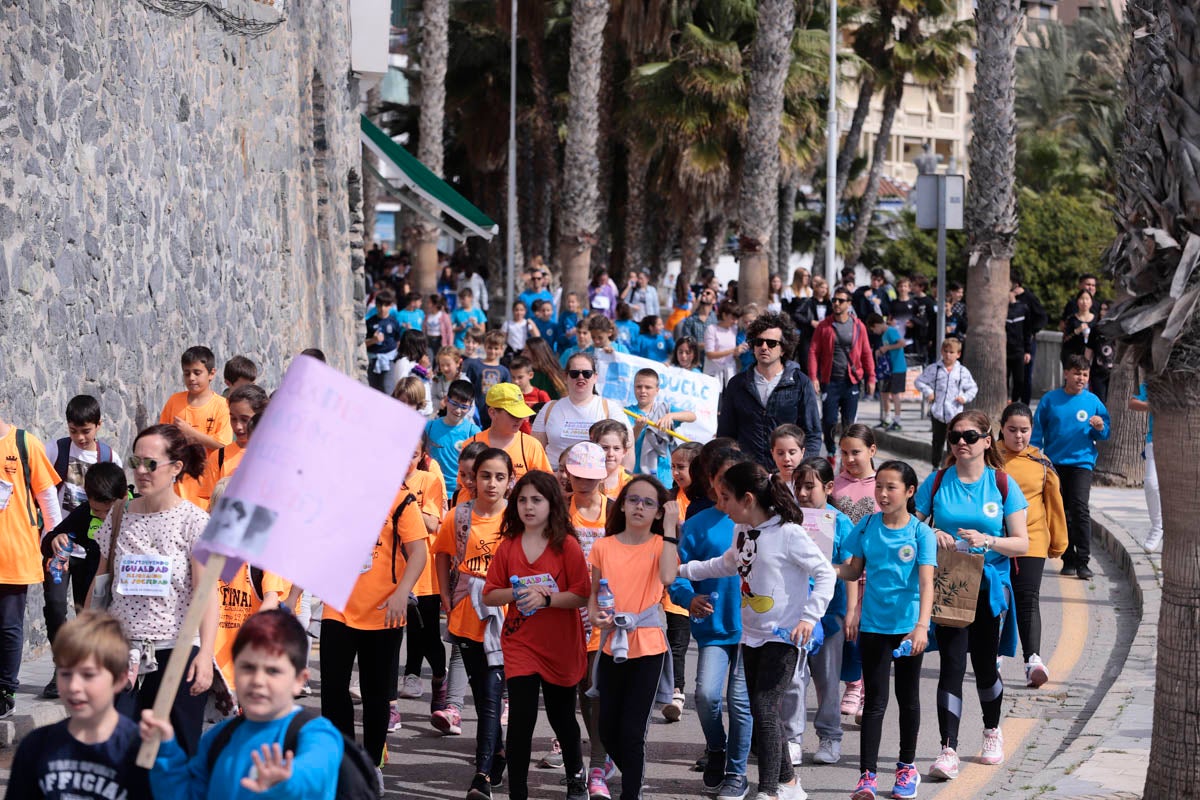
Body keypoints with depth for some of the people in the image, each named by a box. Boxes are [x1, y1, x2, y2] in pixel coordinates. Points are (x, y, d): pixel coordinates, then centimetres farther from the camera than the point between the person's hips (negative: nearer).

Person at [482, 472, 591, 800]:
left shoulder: (567, 546, -9)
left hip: (560, 646, -1)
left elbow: (582, 597, -12)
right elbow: (489, 595, 1)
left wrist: (545, 597, -24)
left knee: (562, 716, 16)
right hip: (520, 645, 1)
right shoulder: (508, 546, 0)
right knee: (520, 720, -9)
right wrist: (516, 593, -17)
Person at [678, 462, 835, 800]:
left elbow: (826, 574, -13)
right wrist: (682, 569, 22)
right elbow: (727, 564, 26)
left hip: (783, 637, -8)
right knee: (762, 712, 11)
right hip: (751, 634, 8)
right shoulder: (742, 532, 7)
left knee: (764, 709, -14)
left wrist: (809, 617, -19)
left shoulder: (787, 534, -16)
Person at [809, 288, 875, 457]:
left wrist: (871, 378, 2)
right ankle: (830, 453, 17)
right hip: (830, 381, 0)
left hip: (851, 381, 0)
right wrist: (813, 377, -9)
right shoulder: (824, 326, 2)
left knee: (849, 422, 3)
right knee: (829, 421, -1)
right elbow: (813, 352, 0)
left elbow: (866, 354, 6)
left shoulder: (858, 326, 4)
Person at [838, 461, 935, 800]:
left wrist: (921, 625, -29)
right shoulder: (866, 527, 0)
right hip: (874, 626, 1)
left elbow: (926, 582, -17)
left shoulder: (921, 533, -9)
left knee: (908, 698, 14)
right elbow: (854, 570, 9)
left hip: (909, 626, -1)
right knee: (875, 700, -1)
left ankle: (907, 767, 28)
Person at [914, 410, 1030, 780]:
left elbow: (1022, 543, -2)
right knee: (952, 664, -9)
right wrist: (931, 535, -15)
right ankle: (948, 750, -10)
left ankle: (992, 730, 37)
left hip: (989, 587, 0)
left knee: (985, 664, 11)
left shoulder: (1003, 484, 0)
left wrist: (987, 541, -19)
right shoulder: (937, 482, 2)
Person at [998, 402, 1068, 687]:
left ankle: (1033, 659, -19)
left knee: (1028, 600, -10)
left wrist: (1058, 541, 14)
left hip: (1031, 542, 0)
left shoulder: (1041, 463, 5)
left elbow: (1054, 502, 11)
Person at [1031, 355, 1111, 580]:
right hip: (1054, 463, 2)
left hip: (1081, 462, -2)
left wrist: (1100, 428, -12)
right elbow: (1038, 431, 5)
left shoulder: (1092, 401, 3)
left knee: (1080, 509, -16)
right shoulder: (1050, 400, 2)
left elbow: (1105, 434, 10)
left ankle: (1082, 561, -14)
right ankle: (1068, 559, 18)